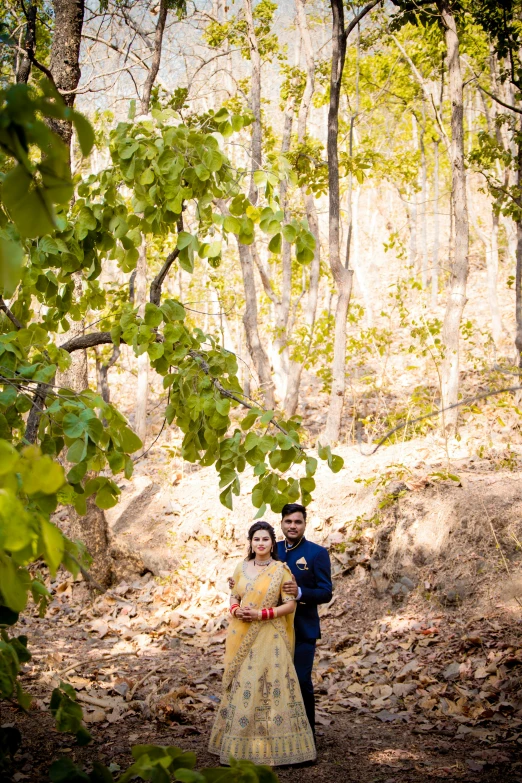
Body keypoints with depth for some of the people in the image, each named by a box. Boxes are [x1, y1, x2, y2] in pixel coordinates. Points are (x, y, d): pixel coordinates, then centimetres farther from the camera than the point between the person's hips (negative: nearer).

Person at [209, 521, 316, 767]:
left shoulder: (281, 570, -4)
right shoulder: (241, 568, 8)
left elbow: (290, 604, -6)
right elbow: (234, 597, 14)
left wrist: (262, 614, -16)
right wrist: (236, 610, -8)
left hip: (269, 637, -4)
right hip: (242, 635, 4)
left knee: (270, 686, -4)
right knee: (241, 687, 7)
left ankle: (271, 745, 5)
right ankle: (239, 743, 16)